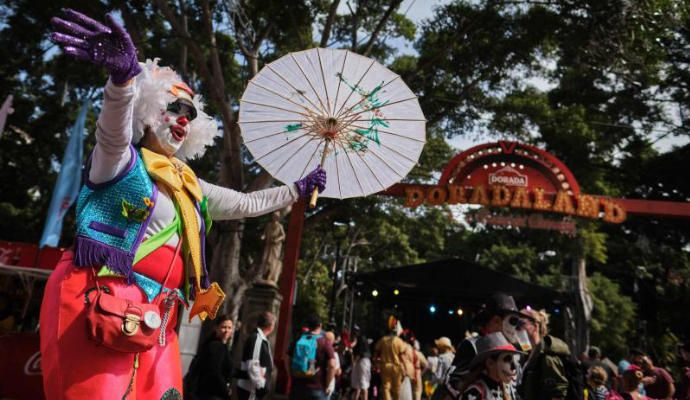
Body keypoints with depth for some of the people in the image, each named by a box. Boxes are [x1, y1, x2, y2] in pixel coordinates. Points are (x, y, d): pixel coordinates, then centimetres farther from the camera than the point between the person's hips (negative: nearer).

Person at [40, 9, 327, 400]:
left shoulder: (190, 187, 19)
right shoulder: (121, 161, 0)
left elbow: (248, 204, 28)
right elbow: (115, 128, -23)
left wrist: (299, 189, 31)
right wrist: (124, 74, -44)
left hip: (156, 318, 7)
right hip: (99, 305, -6)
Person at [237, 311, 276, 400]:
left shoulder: (262, 339, 12)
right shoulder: (256, 338, -18)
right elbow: (252, 365, -24)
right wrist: (260, 385, -20)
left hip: (256, 388, 10)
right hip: (250, 388, -10)